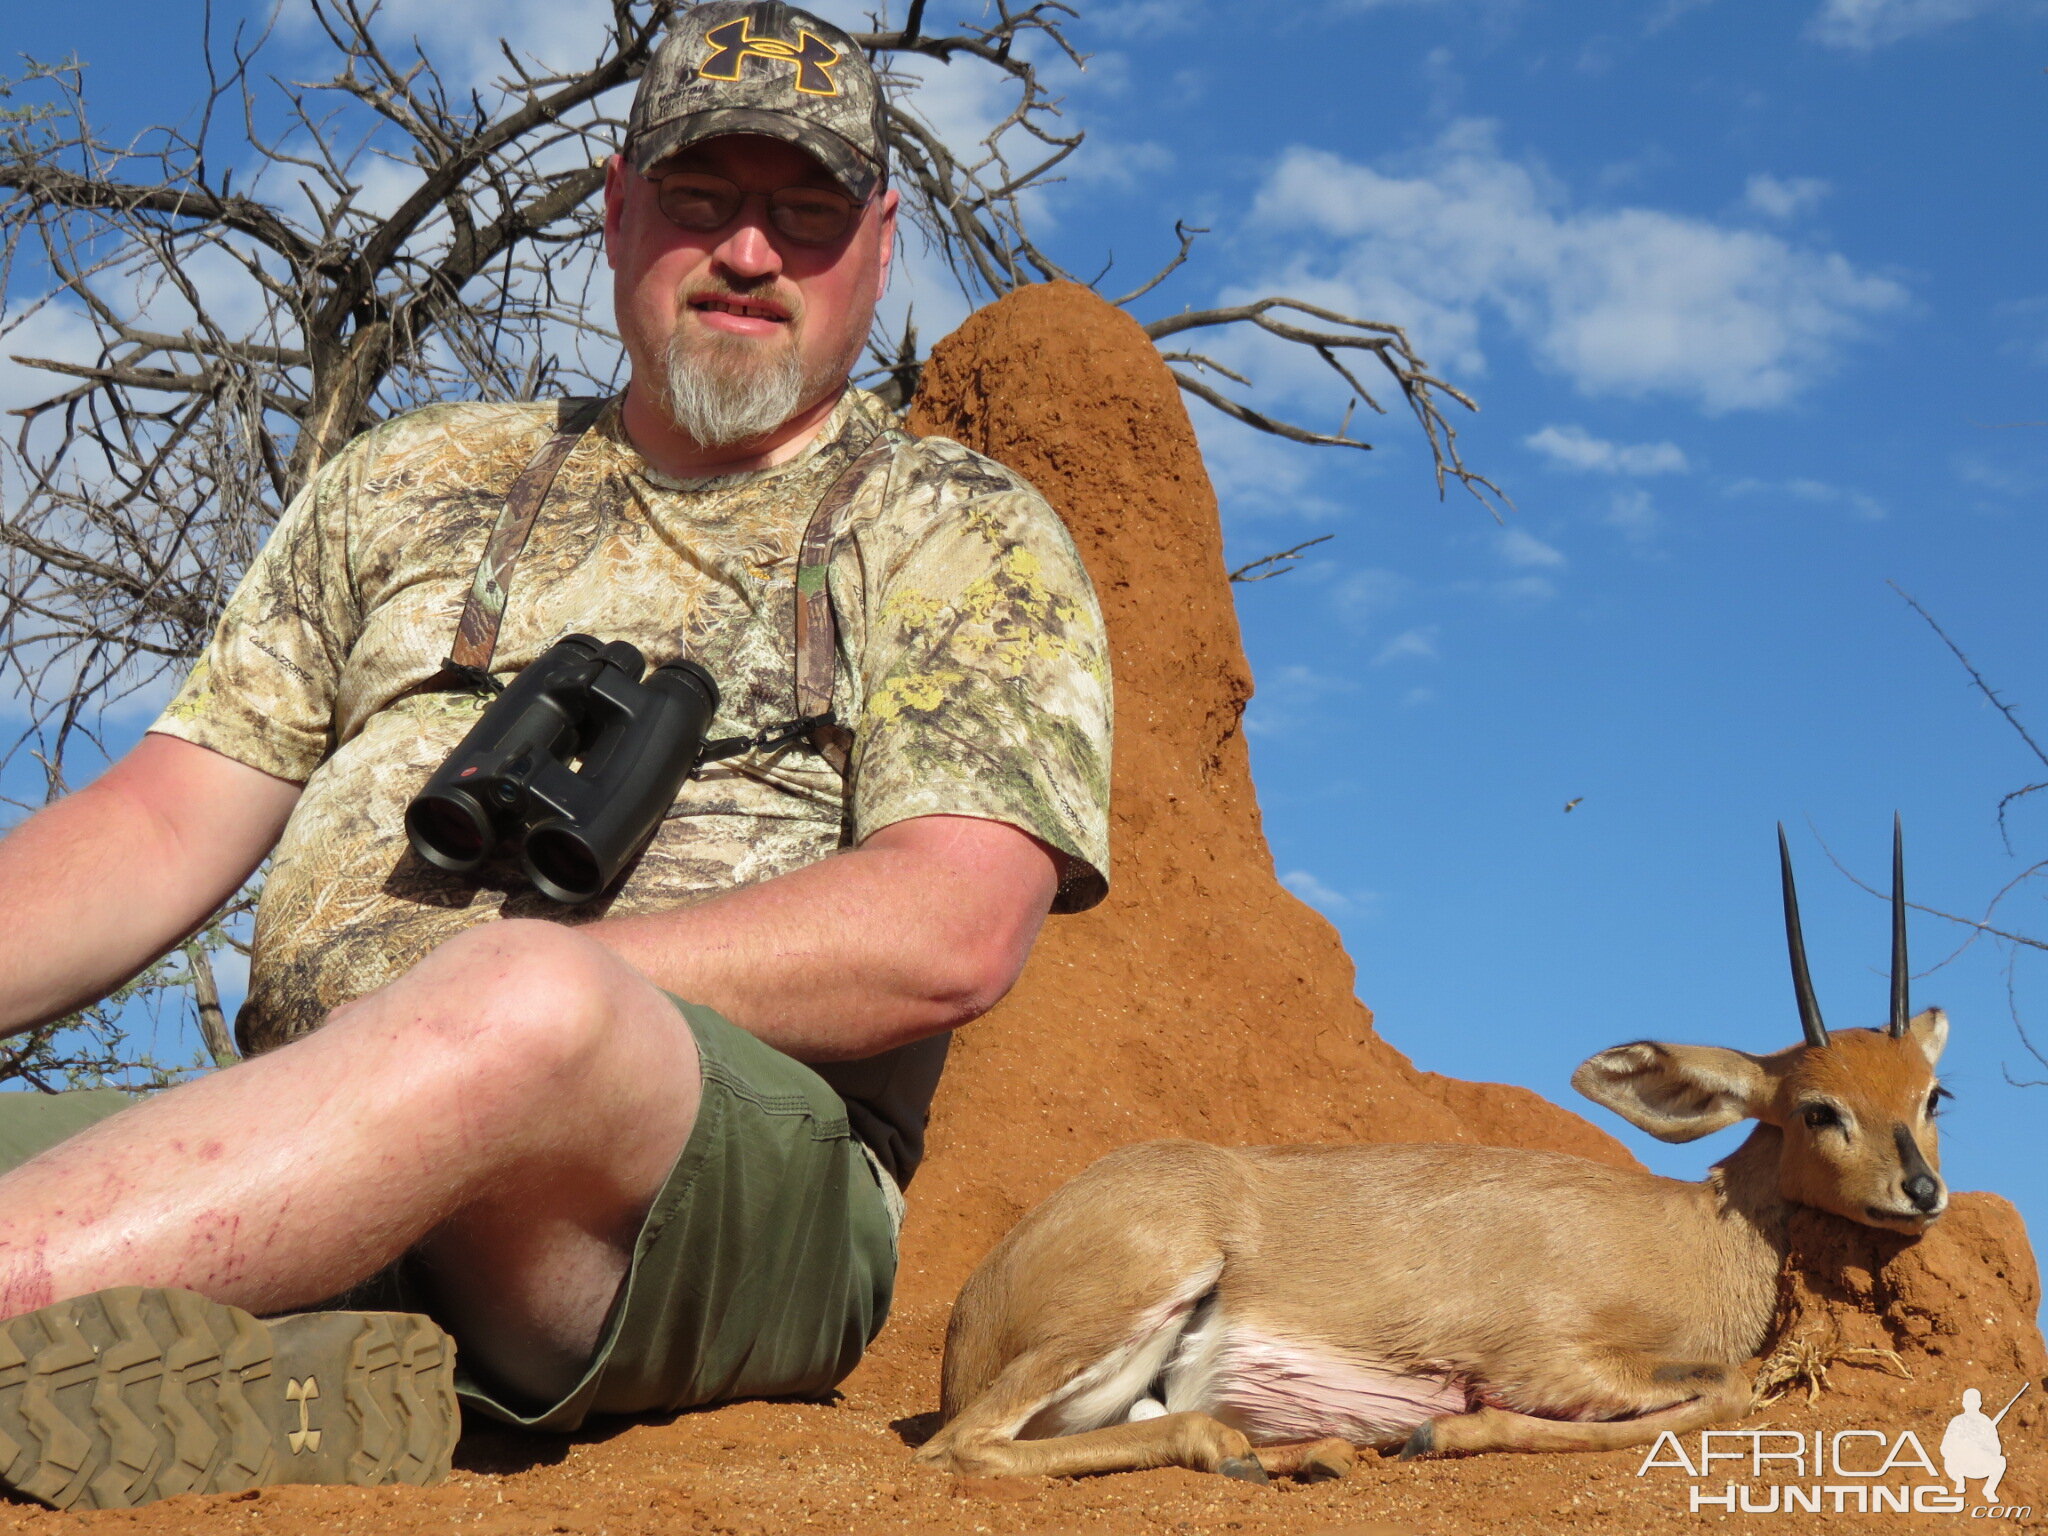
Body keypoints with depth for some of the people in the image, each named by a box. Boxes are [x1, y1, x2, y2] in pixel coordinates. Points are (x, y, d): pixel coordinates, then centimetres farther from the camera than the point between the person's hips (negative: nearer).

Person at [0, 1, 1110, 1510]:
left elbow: (949, 934, -4)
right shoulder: (414, 481, 25)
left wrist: (486, 991, -12)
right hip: (306, 1169, 4)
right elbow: (167, 821, 17)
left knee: (523, 1007, -39)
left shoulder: (961, 536, 13)